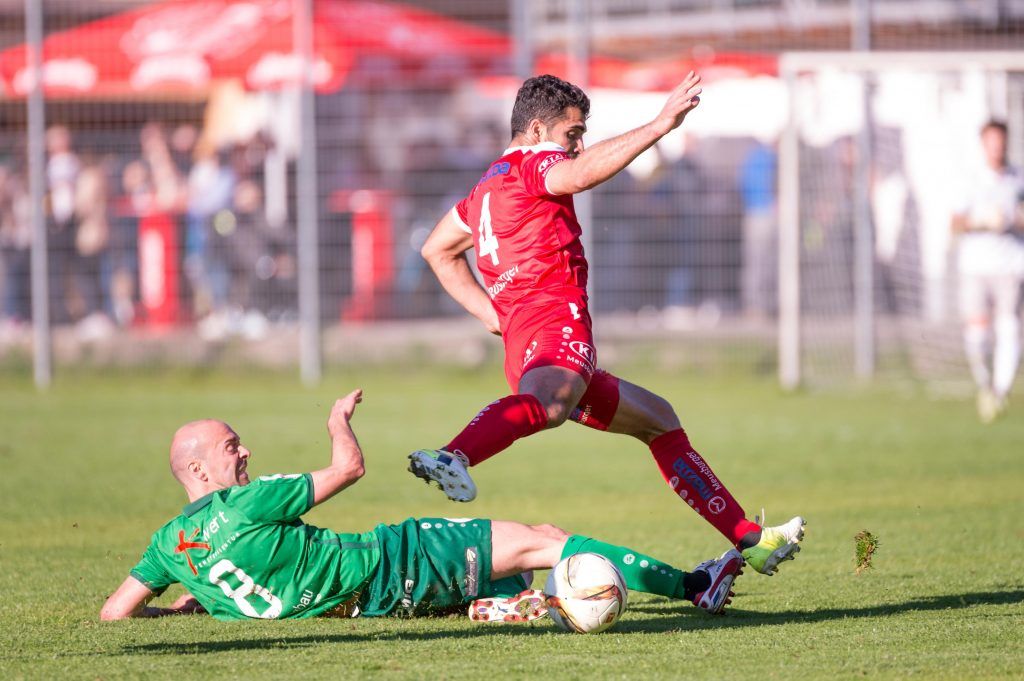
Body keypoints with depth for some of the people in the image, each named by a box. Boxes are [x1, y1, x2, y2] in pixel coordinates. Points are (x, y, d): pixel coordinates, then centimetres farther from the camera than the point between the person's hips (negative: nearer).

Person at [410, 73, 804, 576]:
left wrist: (491, 313, 29)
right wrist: (659, 126, -26)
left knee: (657, 419, 22)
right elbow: (579, 174, -23)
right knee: (548, 402, -43)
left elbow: (437, 250, 40)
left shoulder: (491, 184, 29)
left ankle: (750, 541, 25)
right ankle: (453, 459, -68)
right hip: (556, 328, -10)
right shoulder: (530, 162, 1)